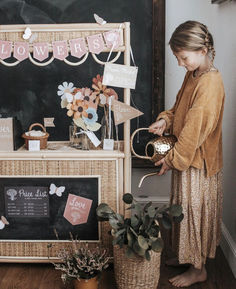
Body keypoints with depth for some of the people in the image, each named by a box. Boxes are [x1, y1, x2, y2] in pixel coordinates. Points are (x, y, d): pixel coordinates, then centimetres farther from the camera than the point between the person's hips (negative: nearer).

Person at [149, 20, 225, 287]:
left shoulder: (210, 83, -24)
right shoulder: (192, 75, 6)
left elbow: (196, 128, -24)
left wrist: (173, 158, -18)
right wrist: (165, 120, -3)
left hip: (198, 161, -9)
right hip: (185, 157, 9)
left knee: (195, 211, 3)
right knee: (185, 209, 19)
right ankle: (185, 256, 36)